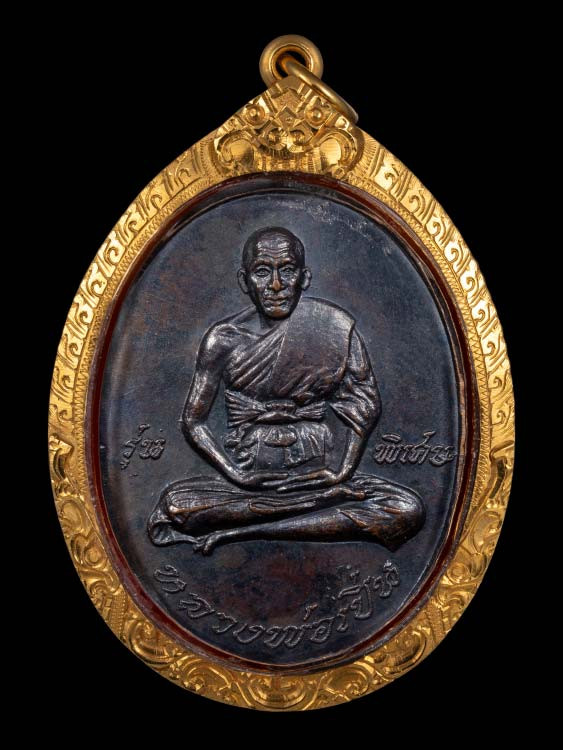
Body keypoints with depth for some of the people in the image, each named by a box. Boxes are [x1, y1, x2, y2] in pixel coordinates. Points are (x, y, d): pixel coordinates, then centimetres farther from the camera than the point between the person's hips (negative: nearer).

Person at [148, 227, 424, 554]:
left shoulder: (335, 328, -1)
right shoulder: (224, 340, -1)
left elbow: (365, 405, -1)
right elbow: (195, 420, 1)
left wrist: (342, 472, -14)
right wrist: (237, 475, -13)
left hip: (320, 474, 1)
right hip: (250, 480, -1)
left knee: (409, 511, -24)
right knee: (173, 505, -26)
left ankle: (241, 530, -21)